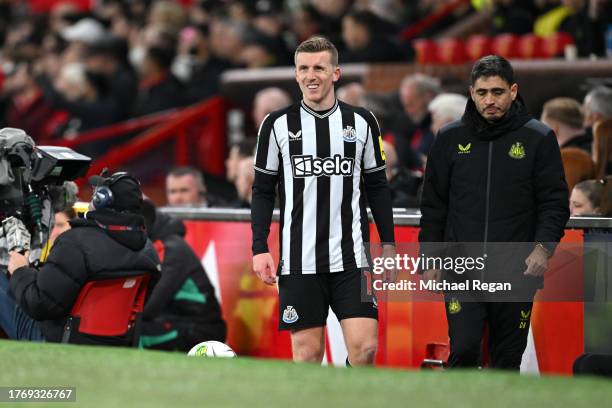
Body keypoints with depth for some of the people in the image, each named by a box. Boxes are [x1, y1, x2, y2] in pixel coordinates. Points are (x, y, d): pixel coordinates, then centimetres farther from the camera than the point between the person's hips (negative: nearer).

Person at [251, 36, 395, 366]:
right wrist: (259, 249, -1)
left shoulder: (361, 122, 6)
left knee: (364, 347, -9)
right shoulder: (278, 125, 3)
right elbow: (263, 190, 7)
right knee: (307, 352, 0)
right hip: (299, 260, -1)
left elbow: (377, 187, 13)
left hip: (352, 258, 1)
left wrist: (388, 244, 7)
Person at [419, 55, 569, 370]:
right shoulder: (451, 138, 7)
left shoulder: (538, 138, 2)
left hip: (516, 271, 0)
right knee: (463, 350, -11)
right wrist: (430, 258, 7)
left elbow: (555, 202, 1)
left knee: (508, 358, 6)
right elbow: (433, 204, 11)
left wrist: (544, 246, -14)